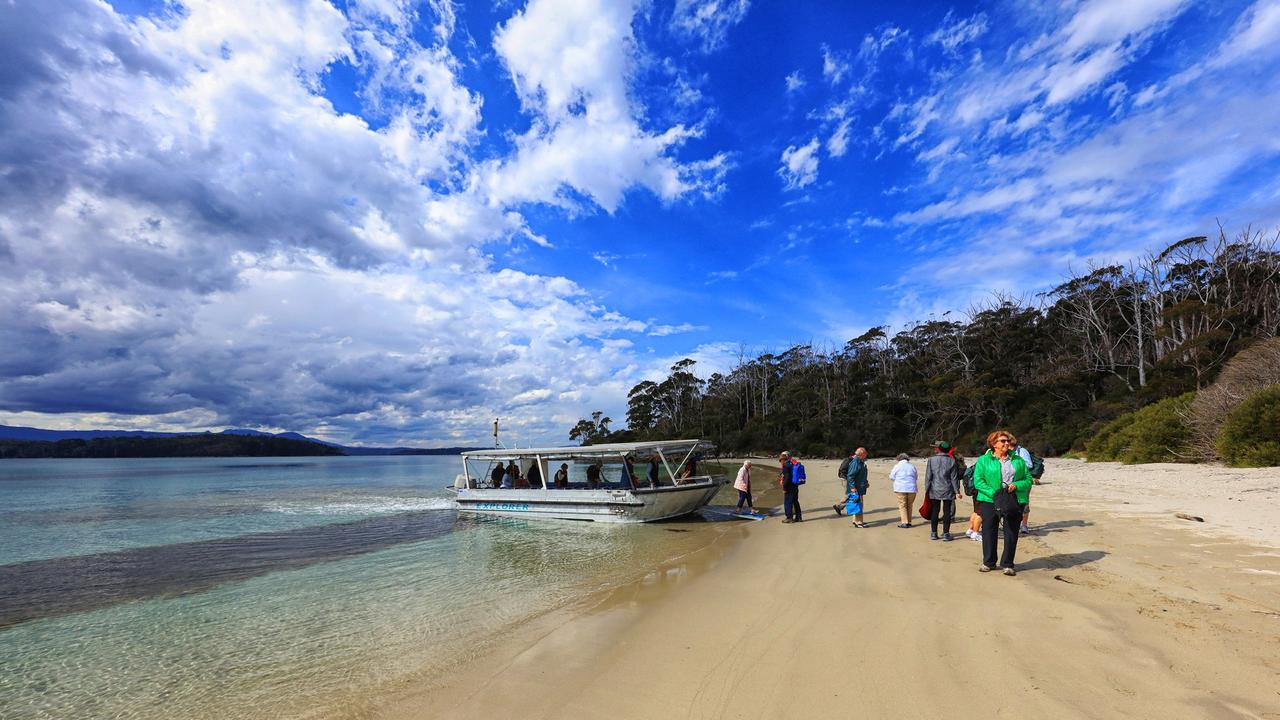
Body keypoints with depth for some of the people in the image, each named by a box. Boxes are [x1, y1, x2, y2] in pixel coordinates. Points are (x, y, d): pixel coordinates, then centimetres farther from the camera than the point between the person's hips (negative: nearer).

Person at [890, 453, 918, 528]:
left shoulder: (897, 466, -2)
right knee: (909, 505, 12)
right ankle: (909, 522, 16)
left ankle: (904, 522, -5)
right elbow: (916, 477, 17)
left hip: (900, 489, -4)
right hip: (911, 489, 4)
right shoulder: (912, 466, 8)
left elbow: (891, 477, 3)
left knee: (902, 506, 0)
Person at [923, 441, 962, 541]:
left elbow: (928, 477, -4)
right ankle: (946, 534, 7)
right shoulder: (952, 461, -4)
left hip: (934, 491, 1)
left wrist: (927, 489, 4)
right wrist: (957, 491, 3)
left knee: (935, 511, 8)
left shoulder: (931, 460, -5)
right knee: (947, 512, 6)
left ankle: (933, 533, 13)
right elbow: (954, 478, -3)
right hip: (948, 491, 0)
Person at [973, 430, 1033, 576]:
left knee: (1011, 533, 3)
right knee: (989, 532, 4)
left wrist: (1016, 485, -9)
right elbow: (978, 480, -5)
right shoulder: (983, 460, 1)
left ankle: (1008, 564, 17)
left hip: (1014, 502, 2)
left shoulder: (1018, 461, 12)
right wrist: (993, 493, -17)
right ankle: (989, 562, 19)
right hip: (989, 501, -2)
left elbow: (1028, 479, 11)